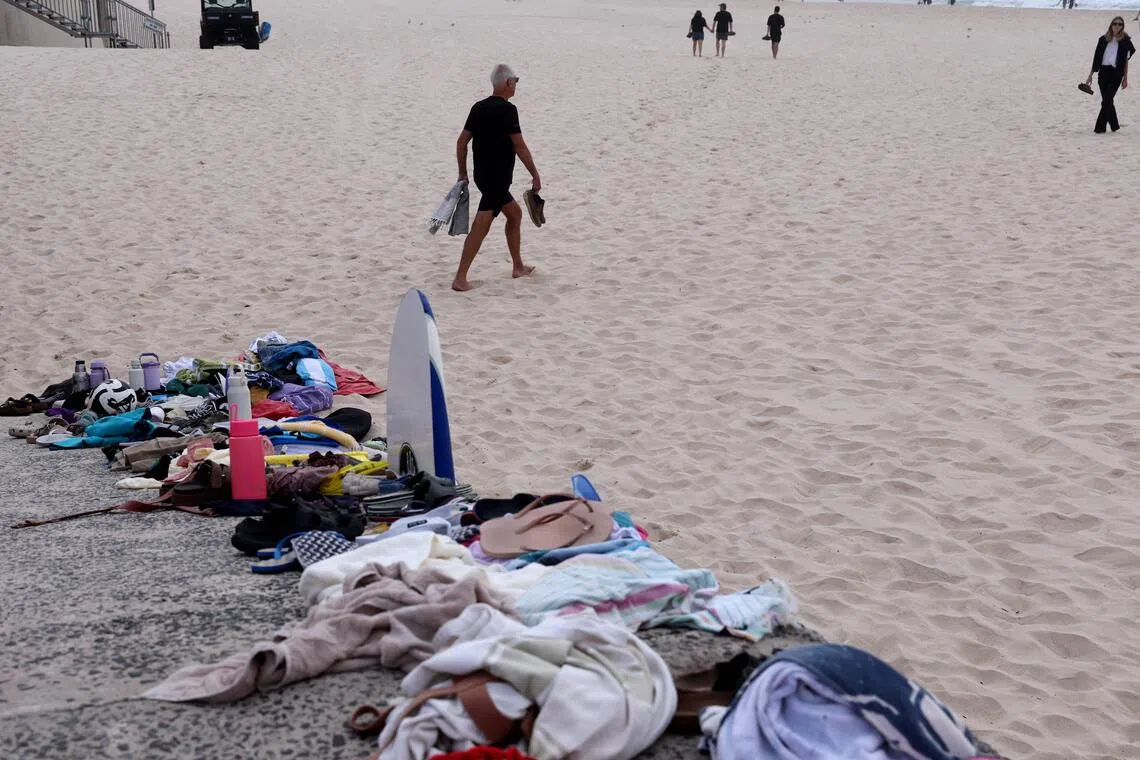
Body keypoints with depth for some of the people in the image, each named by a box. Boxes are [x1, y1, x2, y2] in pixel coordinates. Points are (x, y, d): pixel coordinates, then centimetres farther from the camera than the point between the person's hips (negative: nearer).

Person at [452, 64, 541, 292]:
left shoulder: (478, 108, 8)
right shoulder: (507, 109, -15)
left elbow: (461, 142, 10)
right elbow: (520, 147, -16)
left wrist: (463, 173, 18)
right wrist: (535, 175, -9)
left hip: (482, 176, 9)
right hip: (498, 178, -9)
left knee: (515, 213, 23)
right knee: (481, 227, -10)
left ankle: (518, 266, 30)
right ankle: (460, 278, -13)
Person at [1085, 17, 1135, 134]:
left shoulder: (1125, 41, 1)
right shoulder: (1104, 39, 7)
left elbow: (1125, 61, 4)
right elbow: (1097, 58, 11)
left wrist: (1125, 78, 3)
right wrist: (1090, 75, 10)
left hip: (1116, 73, -3)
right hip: (1103, 71, 3)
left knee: (1106, 101, -11)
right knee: (1107, 101, 7)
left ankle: (1100, 127, -8)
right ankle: (1114, 125, 22)